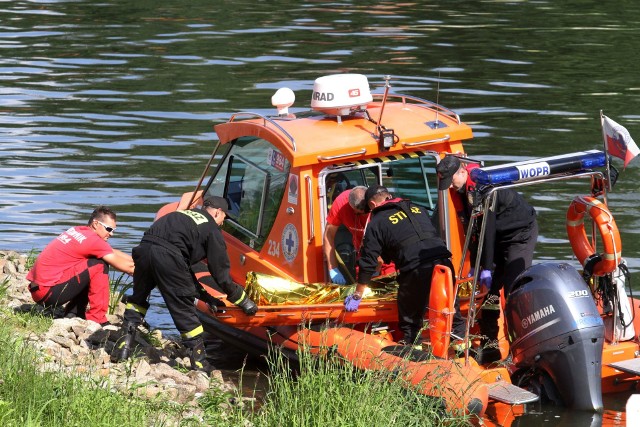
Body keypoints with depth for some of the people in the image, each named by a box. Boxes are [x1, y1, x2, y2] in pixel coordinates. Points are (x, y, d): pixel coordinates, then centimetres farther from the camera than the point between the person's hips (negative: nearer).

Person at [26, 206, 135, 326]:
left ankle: (72, 314, 14)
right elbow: (127, 267, -10)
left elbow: (113, 253, 22)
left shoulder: (78, 230, 13)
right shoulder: (92, 240, -13)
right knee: (99, 266, -12)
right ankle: (97, 320, -9)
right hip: (48, 292, -9)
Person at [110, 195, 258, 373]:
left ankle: (125, 341, 20)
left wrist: (205, 296, 38)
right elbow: (221, 273, 12)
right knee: (183, 308, 6)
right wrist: (244, 302, 24)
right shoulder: (212, 230, 14)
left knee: (138, 298, 28)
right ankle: (199, 362, 13)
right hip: (167, 257, -6)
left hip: (144, 249, 6)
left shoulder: (185, 215, 35)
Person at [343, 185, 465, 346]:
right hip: (443, 263, 5)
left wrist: (357, 296, 21)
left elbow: (368, 262, 12)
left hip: (416, 272, -5)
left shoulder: (376, 223, 11)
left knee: (410, 323, 8)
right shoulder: (417, 209, 26)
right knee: (452, 314, 15)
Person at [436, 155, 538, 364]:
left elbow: (487, 227, -27)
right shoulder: (465, 190, 4)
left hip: (521, 234, -9)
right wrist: (474, 266, 6)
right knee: (489, 290, 6)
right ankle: (489, 346, 12)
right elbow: (474, 229, 10)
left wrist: (487, 267, -26)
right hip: (501, 238, 9)